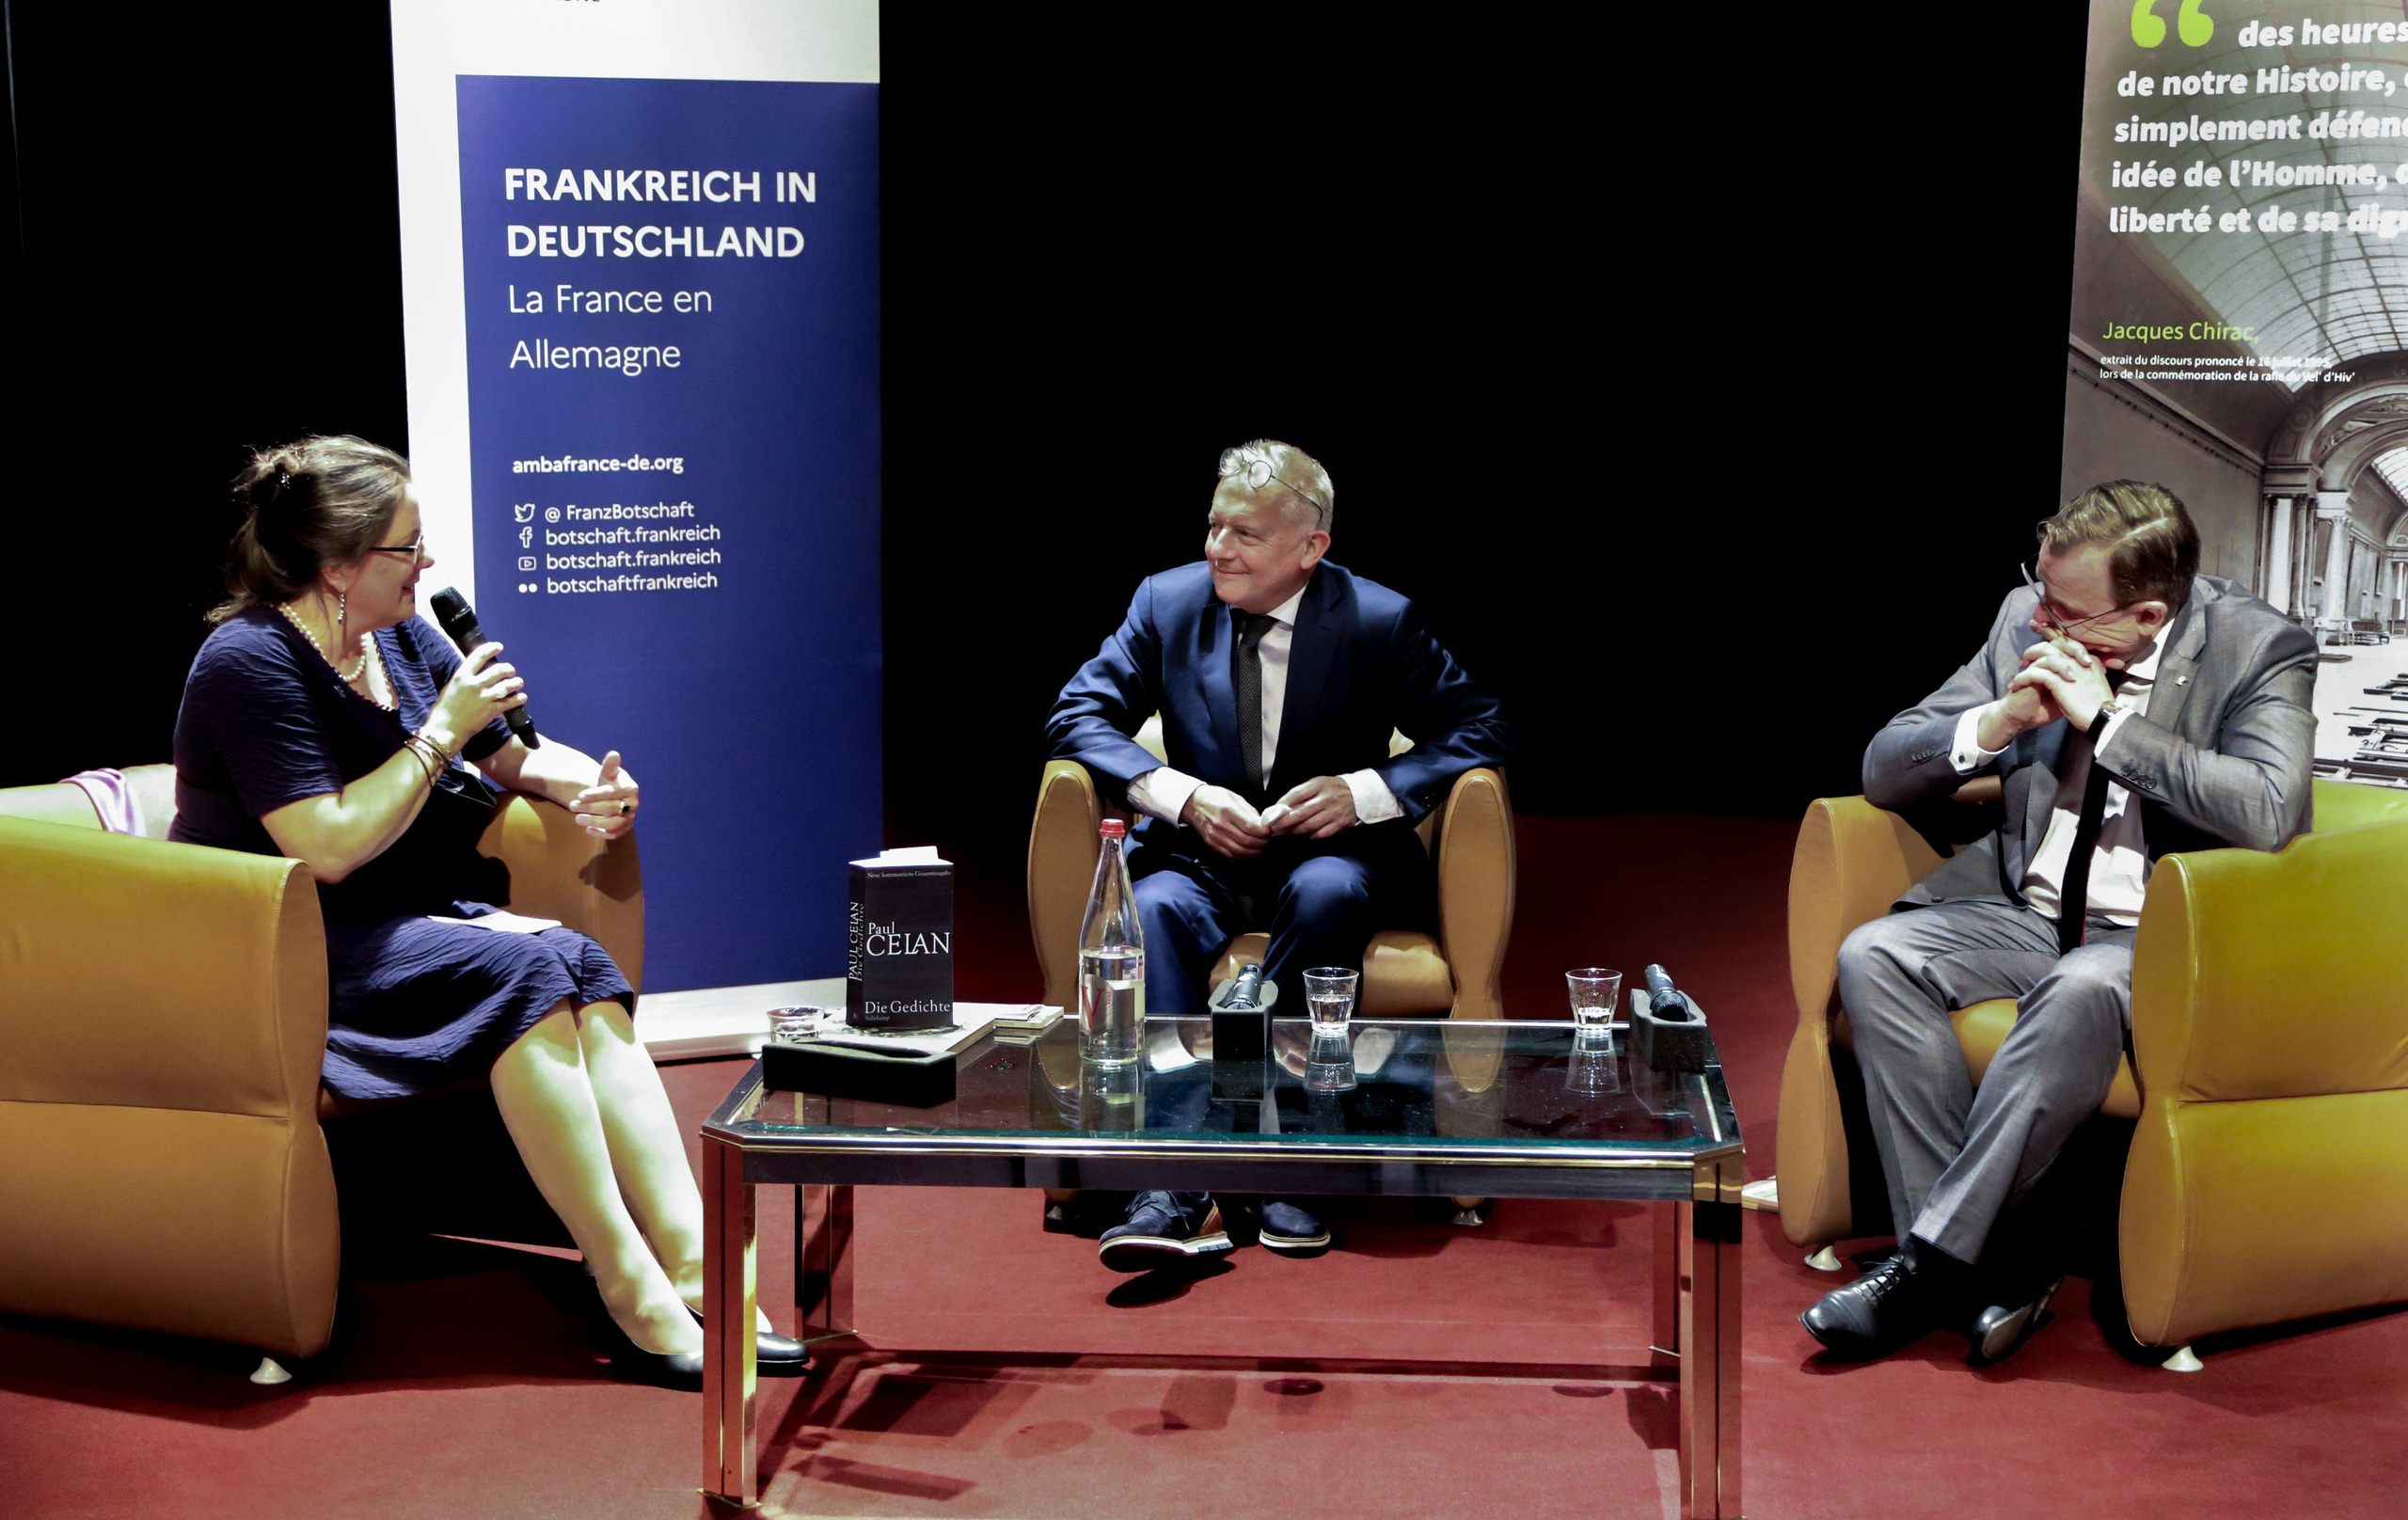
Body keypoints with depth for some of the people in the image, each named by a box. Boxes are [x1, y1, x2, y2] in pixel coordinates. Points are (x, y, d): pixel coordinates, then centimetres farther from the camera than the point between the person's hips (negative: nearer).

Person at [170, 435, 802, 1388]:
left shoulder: (401, 639, 10)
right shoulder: (251, 663, -15)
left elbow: (519, 756, 19)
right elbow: (329, 851, -23)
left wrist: (585, 784, -4)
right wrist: (444, 733, -18)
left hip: (396, 926, 8)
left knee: (580, 964, -20)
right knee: (521, 970, -29)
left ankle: (694, 1264, -30)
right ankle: (634, 1297, -30)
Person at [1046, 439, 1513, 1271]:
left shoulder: (1379, 620, -3)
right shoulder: (1167, 601, 3)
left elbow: (1479, 729, -2)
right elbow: (1078, 715, 1)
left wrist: (1365, 791, -17)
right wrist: (1184, 797, -15)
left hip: (1329, 851, -1)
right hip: (1202, 853, 2)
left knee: (1327, 893, -37)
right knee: (1157, 909, -33)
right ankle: (1175, 1187, -41)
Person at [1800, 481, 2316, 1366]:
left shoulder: (2260, 649, -9)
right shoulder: (2025, 621, 3)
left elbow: (2269, 813, -25)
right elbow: (1884, 773, 6)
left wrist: (2106, 721, -22)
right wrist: (1999, 723, -14)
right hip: (2024, 913, 5)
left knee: (2080, 992, -38)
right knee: (1873, 958, -21)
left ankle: (1932, 1257, -28)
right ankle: (1985, 1263, -22)